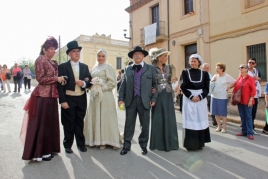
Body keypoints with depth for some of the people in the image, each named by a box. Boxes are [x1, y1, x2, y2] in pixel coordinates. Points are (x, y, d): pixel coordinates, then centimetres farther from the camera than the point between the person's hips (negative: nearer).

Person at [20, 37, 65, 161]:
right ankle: (40, 152, 11)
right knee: (42, 123, 0)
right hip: (43, 96, -8)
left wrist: (59, 80, 6)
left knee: (51, 122, 12)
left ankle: (48, 149, 24)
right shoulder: (40, 60, -8)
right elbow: (40, 78, -16)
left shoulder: (52, 63, 15)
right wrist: (56, 79, -14)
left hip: (51, 96, 8)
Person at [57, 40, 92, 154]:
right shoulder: (63, 67, -4)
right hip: (68, 99, -3)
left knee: (80, 122, 14)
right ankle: (68, 145, 23)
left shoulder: (84, 67, 8)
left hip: (82, 99, 3)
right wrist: (62, 101, -14)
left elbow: (90, 82, 7)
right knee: (69, 123, 8)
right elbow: (60, 85, -8)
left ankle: (81, 143, 27)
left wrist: (84, 83, -16)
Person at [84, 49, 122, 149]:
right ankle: (96, 139, 21)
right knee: (94, 117, 9)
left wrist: (101, 88, -15)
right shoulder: (94, 68, 16)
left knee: (105, 117, -1)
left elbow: (112, 82, -10)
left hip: (105, 95, -7)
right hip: (94, 95, 7)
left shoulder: (108, 67, -4)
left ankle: (104, 140, 9)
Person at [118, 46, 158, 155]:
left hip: (144, 100, -1)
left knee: (145, 125, 9)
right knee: (129, 124, 8)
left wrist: (154, 98, -4)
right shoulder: (128, 69, 10)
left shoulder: (150, 69, 6)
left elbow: (155, 84, 4)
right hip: (130, 100, 1)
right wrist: (121, 98, -1)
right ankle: (126, 145, 21)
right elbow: (123, 85, 7)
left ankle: (143, 145, 26)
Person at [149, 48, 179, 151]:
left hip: (168, 95, 5)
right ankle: (158, 143, 16)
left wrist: (172, 93, 9)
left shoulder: (168, 68, 8)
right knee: (158, 119, 3)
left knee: (169, 118, 7)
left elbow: (169, 82, 13)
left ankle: (169, 142, 20)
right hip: (158, 95, -4)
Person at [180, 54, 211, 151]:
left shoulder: (204, 73, 7)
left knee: (201, 119, 6)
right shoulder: (185, 72, 3)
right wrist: (191, 96, -15)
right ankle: (190, 143, 6)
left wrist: (200, 96, -14)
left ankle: (200, 142, 17)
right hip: (188, 99, -2)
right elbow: (183, 86, -4)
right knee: (190, 120, -2)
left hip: (201, 99, 2)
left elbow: (207, 88, 2)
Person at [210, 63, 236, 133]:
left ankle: (224, 127, 17)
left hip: (222, 97, -4)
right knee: (216, 113, 10)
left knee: (223, 113, 3)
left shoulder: (227, 76, -8)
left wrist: (228, 86, -4)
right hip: (214, 96, 5)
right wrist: (212, 81, -9)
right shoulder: (215, 76, 4)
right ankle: (219, 126, 23)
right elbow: (210, 85, 10)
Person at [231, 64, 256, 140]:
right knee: (242, 117, 11)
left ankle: (250, 133, 5)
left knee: (248, 117, -1)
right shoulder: (239, 78, 10)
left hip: (247, 102, -5)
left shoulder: (250, 78, -6)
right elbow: (235, 88, 11)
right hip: (239, 101, 5)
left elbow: (253, 90, -9)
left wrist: (250, 100, -13)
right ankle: (244, 132, 20)